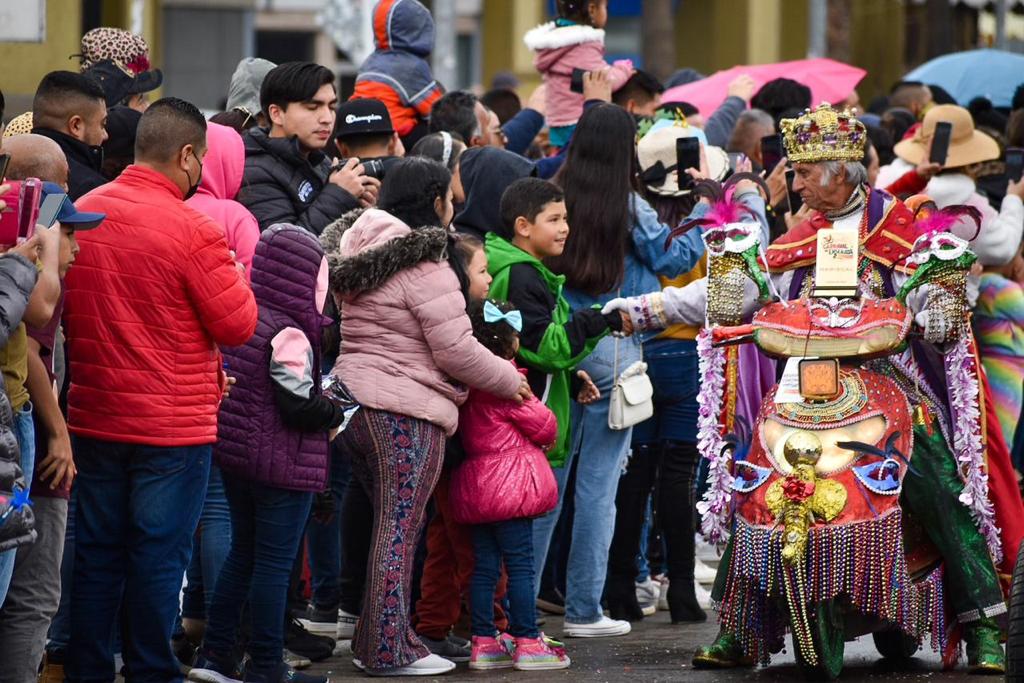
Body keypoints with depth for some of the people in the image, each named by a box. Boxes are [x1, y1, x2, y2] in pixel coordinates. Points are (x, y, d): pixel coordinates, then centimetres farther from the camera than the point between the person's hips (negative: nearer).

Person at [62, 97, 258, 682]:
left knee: (97, 554, 12)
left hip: (94, 418, 5)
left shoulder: (82, 213, 2)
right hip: (173, 424, -5)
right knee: (158, 560, 2)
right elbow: (239, 325, -13)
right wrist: (234, 276, 7)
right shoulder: (191, 229, -17)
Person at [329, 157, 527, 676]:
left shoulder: (361, 259, 14)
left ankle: (374, 641, 20)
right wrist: (510, 382, 0)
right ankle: (389, 651, -2)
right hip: (406, 413, -8)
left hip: (352, 400, 9)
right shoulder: (426, 269, -13)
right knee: (400, 530, -4)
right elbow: (456, 350, -14)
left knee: (390, 525, 17)